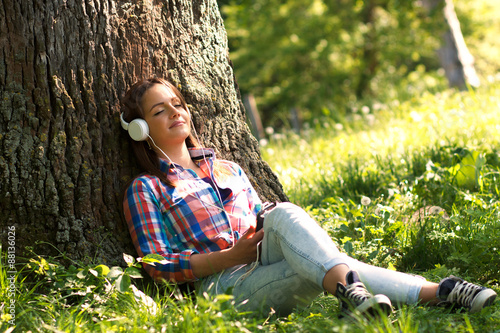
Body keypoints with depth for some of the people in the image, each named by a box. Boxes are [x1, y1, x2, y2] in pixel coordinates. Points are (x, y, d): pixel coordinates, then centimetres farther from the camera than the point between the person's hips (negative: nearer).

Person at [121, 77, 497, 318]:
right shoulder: (145, 190, 10)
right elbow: (158, 265, 0)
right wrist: (231, 255, -9)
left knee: (280, 215, -29)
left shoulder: (228, 170, 27)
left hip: (263, 265, 5)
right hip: (223, 284, -5)